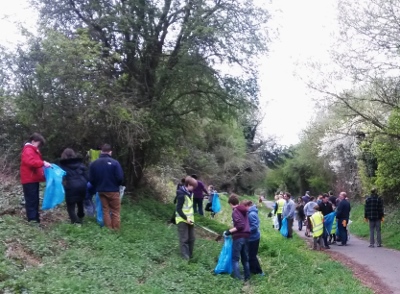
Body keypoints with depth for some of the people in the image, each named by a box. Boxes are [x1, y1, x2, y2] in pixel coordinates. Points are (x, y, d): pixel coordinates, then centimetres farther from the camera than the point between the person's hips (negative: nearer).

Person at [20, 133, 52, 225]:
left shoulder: (33, 150, 21)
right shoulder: (28, 150, -14)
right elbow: (30, 161, -33)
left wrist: (43, 164, 12)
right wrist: (43, 163, -33)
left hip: (33, 179, 11)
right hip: (29, 180, -11)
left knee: (35, 200, 15)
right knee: (31, 200, -8)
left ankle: (35, 217, 22)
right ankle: (32, 219, -6)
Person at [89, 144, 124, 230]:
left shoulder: (93, 163, 0)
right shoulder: (114, 163, -14)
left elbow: (91, 179, 3)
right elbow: (120, 178, -14)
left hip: (101, 191, 4)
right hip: (113, 190, -4)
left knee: (105, 211, 13)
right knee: (115, 212, 5)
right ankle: (116, 230, 6)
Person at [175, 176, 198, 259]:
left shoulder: (190, 193, 6)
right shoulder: (182, 195, -21)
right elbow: (179, 209, -20)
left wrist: (191, 217, 12)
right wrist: (186, 218, -23)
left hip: (190, 219, 8)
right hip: (182, 220, -8)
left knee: (191, 238, 13)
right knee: (184, 239, -2)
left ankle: (190, 255, 25)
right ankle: (185, 257, 3)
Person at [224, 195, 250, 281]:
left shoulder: (235, 212, -11)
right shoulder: (244, 210, 14)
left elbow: (240, 226, -20)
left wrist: (229, 231, -14)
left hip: (239, 237, -8)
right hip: (246, 236, 8)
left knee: (235, 258, -1)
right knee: (245, 258, 16)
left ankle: (238, 278, -5)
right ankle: (247, 277, 20)